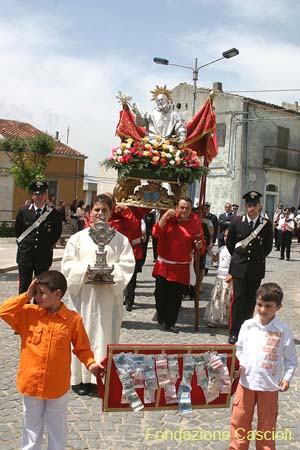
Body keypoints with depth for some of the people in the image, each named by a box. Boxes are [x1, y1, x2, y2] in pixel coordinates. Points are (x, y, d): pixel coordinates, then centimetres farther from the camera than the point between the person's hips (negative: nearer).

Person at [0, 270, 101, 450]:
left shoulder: (73, 319, -12)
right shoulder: (28, 314, -6)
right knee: (32, 427, 21)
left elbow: (82, 348, -4)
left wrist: (91, 363, -21)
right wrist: (26, 296, -16)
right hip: (31, 383, 2)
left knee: (57, 428, 19)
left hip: (58, 387, -1)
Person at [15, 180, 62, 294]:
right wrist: (23, 244, 10)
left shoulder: (53, 213, -3)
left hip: (44, 256, 0)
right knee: (24, 285, 5)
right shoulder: (23, 211, 1)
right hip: (25, 255, 1)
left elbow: (57, 232, 9)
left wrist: (49, 245, 6)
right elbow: (17, 230, 13)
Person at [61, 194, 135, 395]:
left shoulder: (120, 239, 5)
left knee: (106, 333, 3)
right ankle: (80, 377, 13)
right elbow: (68, 263, 2)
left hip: (109, 294, 0)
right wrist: (85, 270, -15)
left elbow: (128, 264, -1)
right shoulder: (78, 237, 6)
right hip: (83, 293, 0)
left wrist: (111, 272, -17)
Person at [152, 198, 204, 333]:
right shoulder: (168, 219, -1)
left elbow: (199, 245, 8)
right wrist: (165, 216, -18)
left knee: (176, 297, 5)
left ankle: (170, 324, 18)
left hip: (182, 269, 0)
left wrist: (199, 245, -15)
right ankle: (161, 316, 33)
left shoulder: (195, 224, 1)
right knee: (161, 294, 7)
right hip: (163, 265, 0)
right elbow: (156, 233, -14)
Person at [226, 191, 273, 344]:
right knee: (237, 298, -4)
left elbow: (268, 247, 8)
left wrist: (258, 258, 8)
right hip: (239, 267, -1)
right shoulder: (237, 221, -2)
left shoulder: (266, 224, -3)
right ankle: (234, 331, 2)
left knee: (250, 301, 8)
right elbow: (229, 242, 9)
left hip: (256, 267, 1)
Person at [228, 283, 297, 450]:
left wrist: (287, 378, -12)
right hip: (246, 382, 2)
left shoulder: (283, 330, -8)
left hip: (270, 385, -2)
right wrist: (237, 365, -8)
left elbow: (291, 359, 0)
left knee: (267, 425, 12)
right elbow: (239, 349, 8)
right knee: (239, 419, 13)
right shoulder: (248, 326, -2)